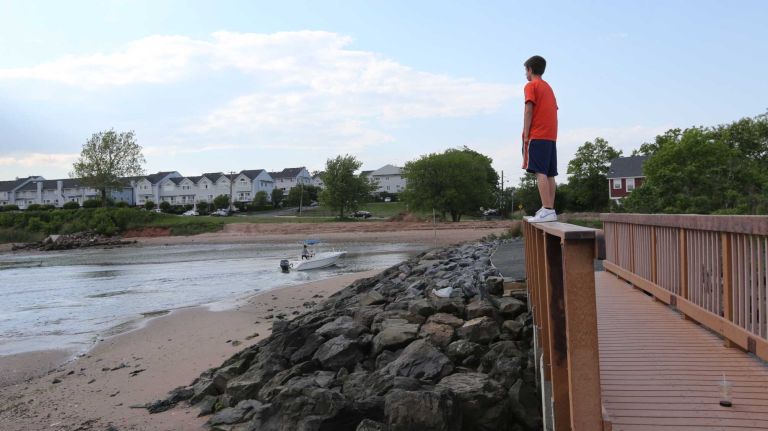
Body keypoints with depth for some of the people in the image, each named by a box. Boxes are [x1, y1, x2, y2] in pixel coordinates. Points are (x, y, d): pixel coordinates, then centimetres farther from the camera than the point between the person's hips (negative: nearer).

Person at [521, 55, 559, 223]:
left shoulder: (531, 85, 1)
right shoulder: (548, 87, 24)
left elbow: (529, 110, -9)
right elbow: (553, 110, 20)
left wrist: (525, 134, -10)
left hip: (537, 135, -8)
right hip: (551, 135, 8)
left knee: (540, 172, -14)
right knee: (549, 173, 5)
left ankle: (547, 210, -22)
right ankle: (550, 210, 4)